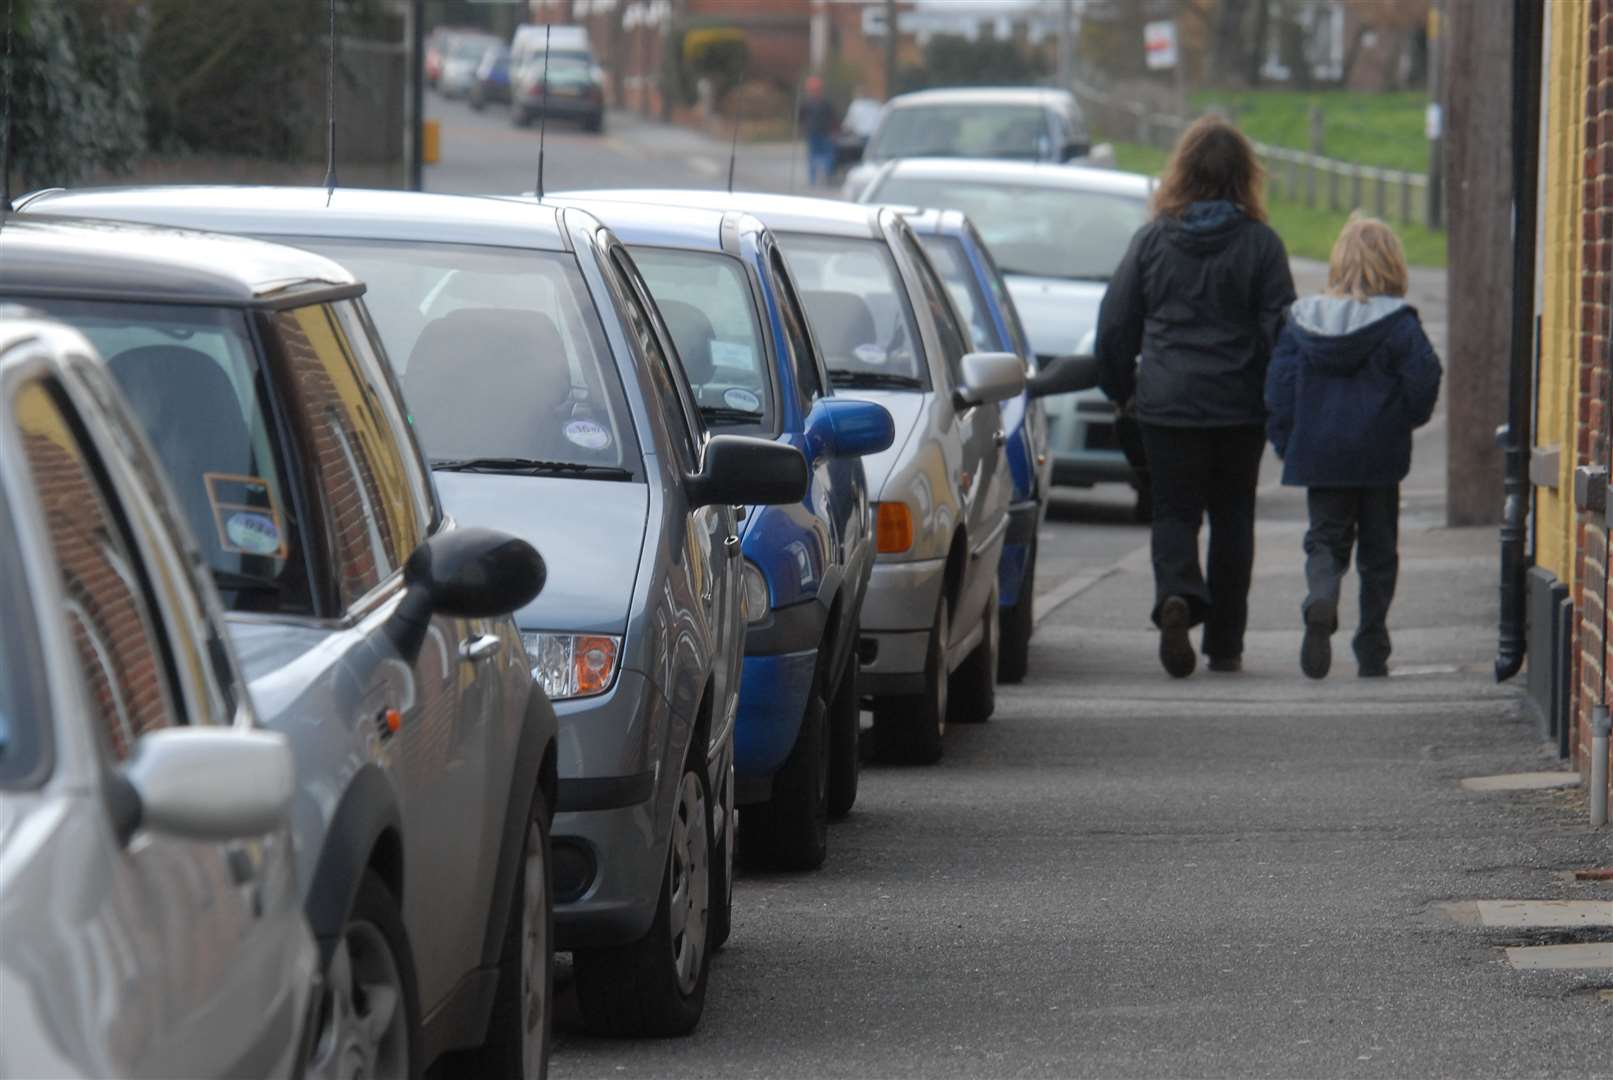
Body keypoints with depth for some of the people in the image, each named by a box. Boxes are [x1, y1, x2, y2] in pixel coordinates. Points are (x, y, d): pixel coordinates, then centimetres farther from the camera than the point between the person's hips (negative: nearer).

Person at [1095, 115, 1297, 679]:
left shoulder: (1152, 240, -1)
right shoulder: (1261, 244, -4)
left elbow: (1115, 322, 3)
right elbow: (1278, 330, -4)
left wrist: (1121, 389, 16)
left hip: (1166, 401, 0)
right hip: (1239, 405, 0)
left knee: (1174, 511, 7)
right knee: (1231, 517, 11)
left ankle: (1176, 595, -23)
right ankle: (1225, 644, 13)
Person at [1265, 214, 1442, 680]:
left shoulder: (1303, 320, 0)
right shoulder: (1399, 324, -9)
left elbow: (1279, 385, 0)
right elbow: (1424, 379, -13)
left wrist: (1287, 444, 8)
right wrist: (1405, 419, 7)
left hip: (1318, 455, 2)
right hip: (1380, 456, -2)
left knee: (1325, 538, 9)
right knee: (1378, 550, 10)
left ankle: (1320, 598, -24)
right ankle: (1372, 651, 11)